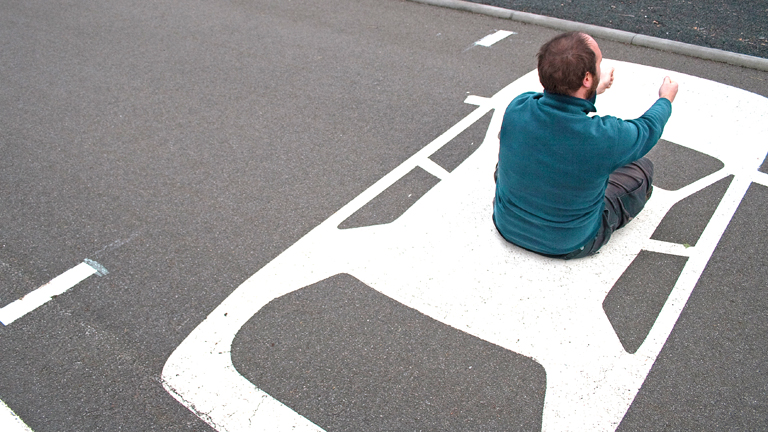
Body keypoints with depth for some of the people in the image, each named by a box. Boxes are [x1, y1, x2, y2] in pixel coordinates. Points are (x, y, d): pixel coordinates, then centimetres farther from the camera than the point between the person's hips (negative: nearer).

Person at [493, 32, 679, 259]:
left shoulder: (517, 108, -22)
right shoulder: (606, 138, -32)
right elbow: (648, 128, -6)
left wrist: (594, 91, 23)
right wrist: (665, 100, 17)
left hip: (507, 226, 4)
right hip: (568, 245, -3)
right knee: (642, 168, 14)